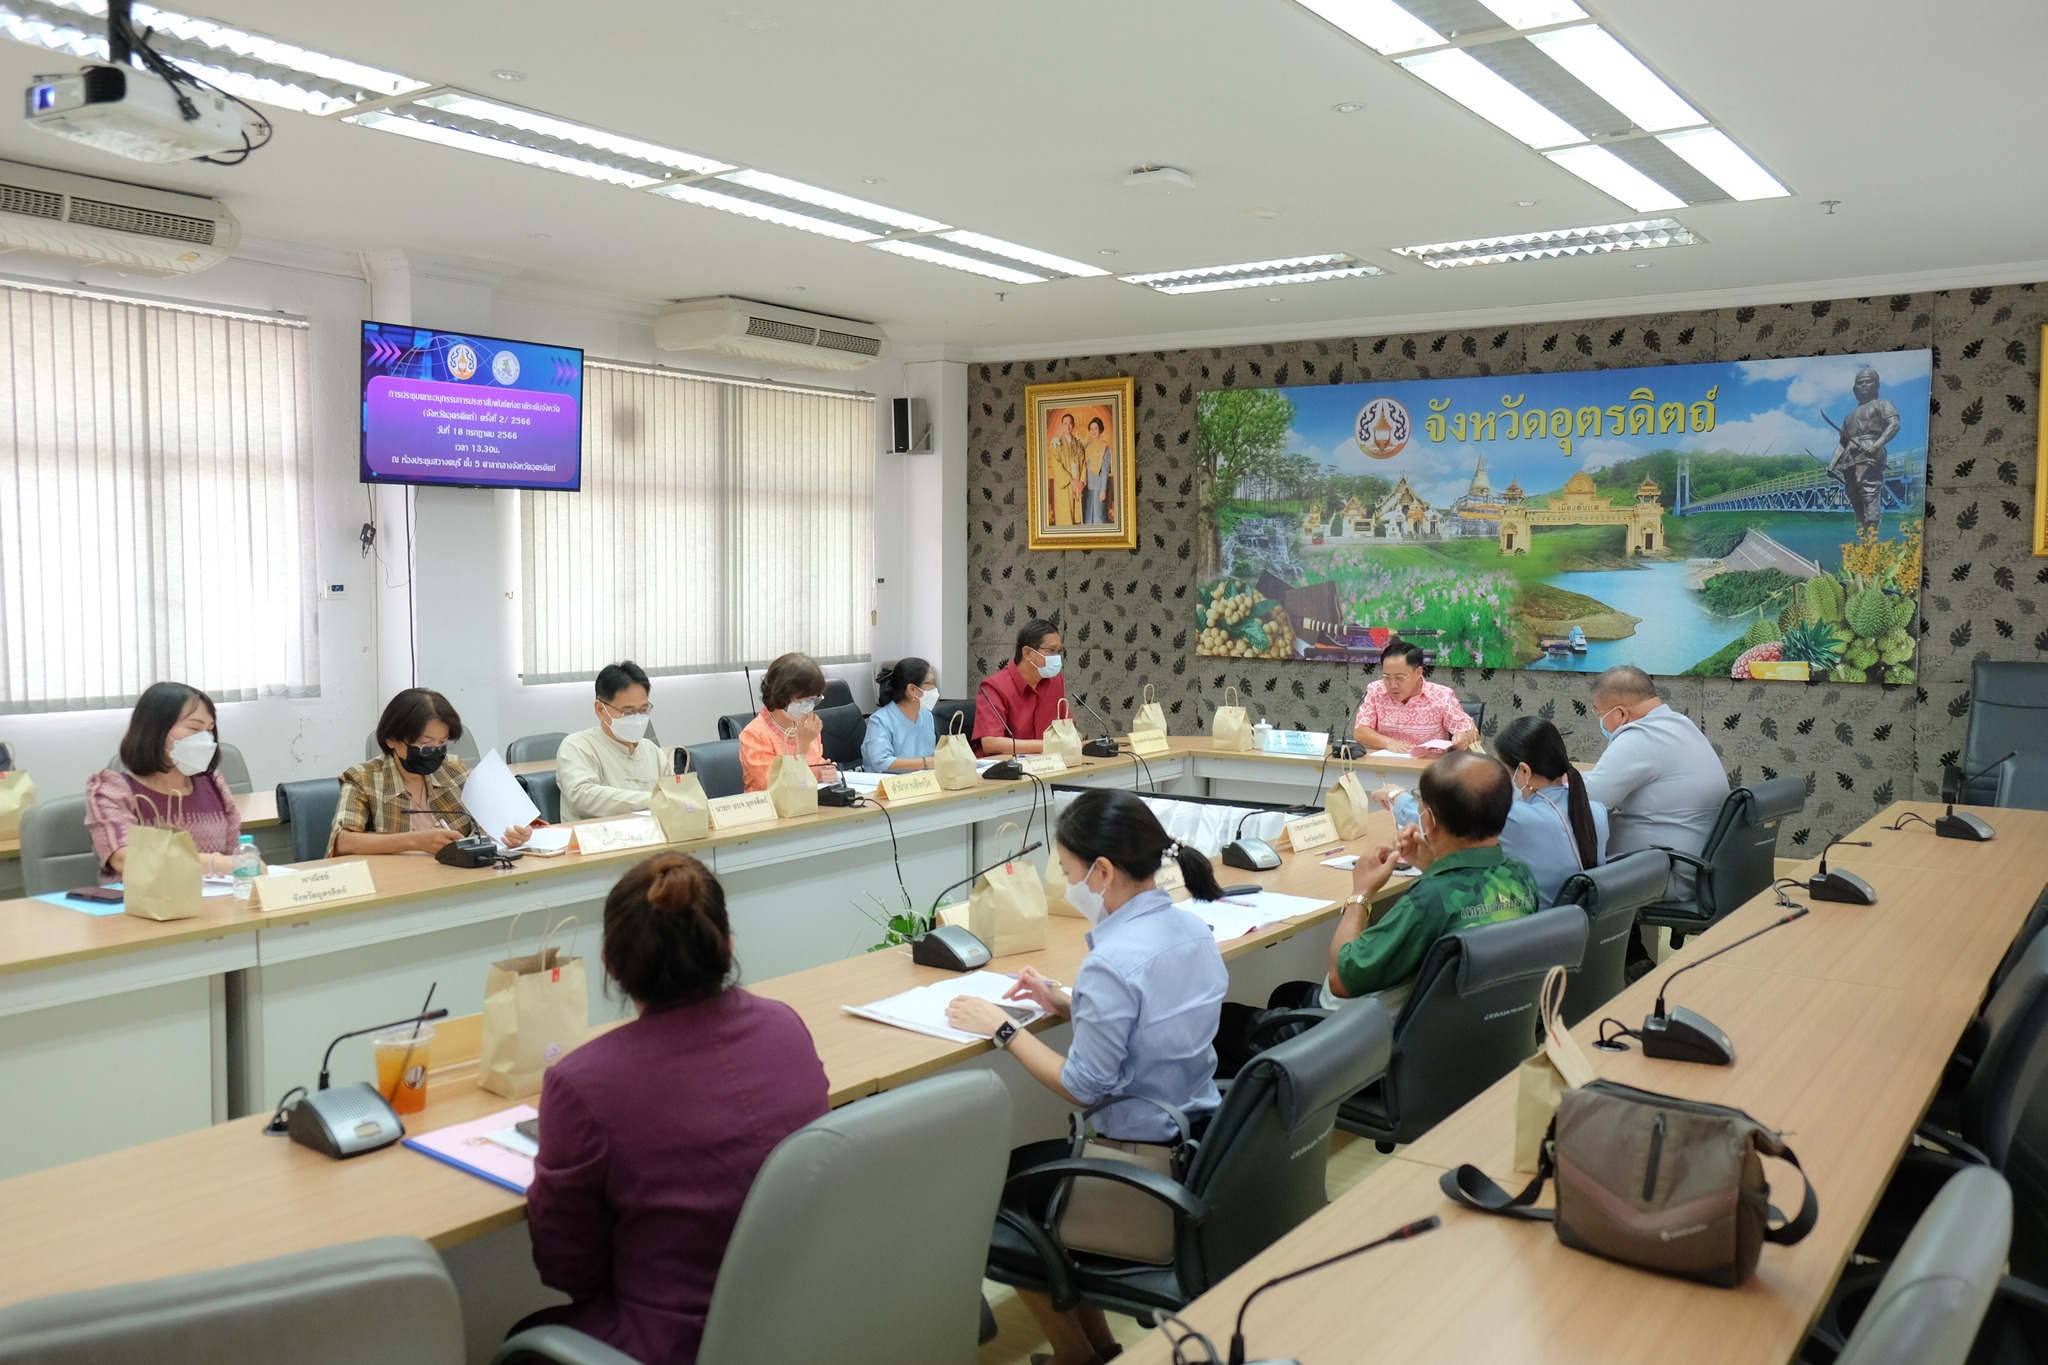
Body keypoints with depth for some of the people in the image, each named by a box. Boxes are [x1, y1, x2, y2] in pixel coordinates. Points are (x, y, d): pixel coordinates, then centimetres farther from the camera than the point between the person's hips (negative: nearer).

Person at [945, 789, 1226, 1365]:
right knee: (1041, 1161, 28)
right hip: (1204, 1141, 8)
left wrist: (1002, 1028, -10)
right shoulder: (1191, 929, -1)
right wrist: (1066, 1002, 8)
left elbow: (1084, 1089, -19)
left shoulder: (1114, 960, -27)